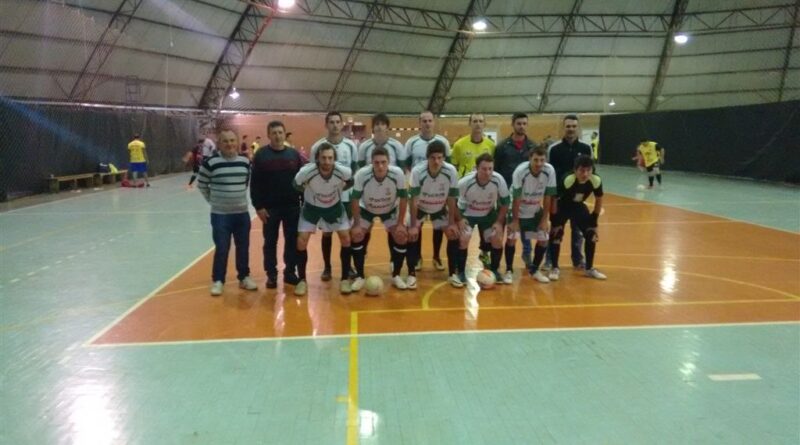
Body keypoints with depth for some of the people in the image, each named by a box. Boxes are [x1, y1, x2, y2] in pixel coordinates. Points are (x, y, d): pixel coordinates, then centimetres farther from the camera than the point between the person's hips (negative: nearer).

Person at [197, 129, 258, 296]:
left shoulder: (245, 162, 1)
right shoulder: (210, 163, -10)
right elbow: (201, 185, 2)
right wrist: (214, 200, 5)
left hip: (242, 213, 4)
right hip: (220, 214, -3)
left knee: (243, 247, 11)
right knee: (221, 249, 0)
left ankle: (244, 277, 26)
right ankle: (217, 281, 14)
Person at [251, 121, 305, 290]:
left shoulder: (294, 154, 4)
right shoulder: (261, 155, -4)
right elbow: (254, 184, -5)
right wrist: (258, 206, -10)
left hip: (292, 206, 2)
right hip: (269, 207, -2)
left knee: (292, 241, 8)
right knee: (270, 242, 7)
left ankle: (290, 272, 21)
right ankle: (271, 275, 18)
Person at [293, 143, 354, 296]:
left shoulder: (343, 172, -30)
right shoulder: (306, 172, -33)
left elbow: (352, 181, -4)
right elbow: (296, 185, -11)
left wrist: (339, 188, -4)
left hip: (334, 207, 1)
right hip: (311, 207, -1)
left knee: (346, 239, -6)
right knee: (301, 241, -7)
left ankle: (345, 279, 9)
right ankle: (302, 280, 10)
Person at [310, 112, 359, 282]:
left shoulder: (351, 145, 1)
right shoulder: (317, 146, -5)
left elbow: (356, 170, 9)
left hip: (346, 196, 2)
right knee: (327, 232, 7)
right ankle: (327, 267, 18)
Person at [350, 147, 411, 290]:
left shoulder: (398, 174, -33)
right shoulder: (361, 175, -34)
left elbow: (403, 198, -18)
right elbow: (355, 199, -19)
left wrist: (400, 223, -16)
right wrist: (356, 224, -19)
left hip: (390, 210, 0)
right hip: (366, 209, 0)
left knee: (401, 237, -11)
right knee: (356, 236, -14)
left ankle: (396, 275, 9)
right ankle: (359, 276, 3)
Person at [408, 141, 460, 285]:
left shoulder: (451, 171, -27)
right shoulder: (417, 171, -32)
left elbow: (451, 199, -16)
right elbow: (414, 200, -25)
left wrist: (452, 223, -14)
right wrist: (413, 226, -26)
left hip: (440, 208, 2)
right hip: (420, 208, -2)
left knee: (454, 234, -7)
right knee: (412, 236, -15)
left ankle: (452, 274, 8)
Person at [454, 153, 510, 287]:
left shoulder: (498, 180, -27)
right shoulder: (464, 183, -32)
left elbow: (505, 201, -9)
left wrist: (499, 222, -10)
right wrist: (459, 220, -24)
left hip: (489, 214, 2)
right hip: (468, 215, -2)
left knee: (497, 239, -8)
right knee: (463, 238, -20)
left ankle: (494, 270, 15)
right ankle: (460, 273, -2)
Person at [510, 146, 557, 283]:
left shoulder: (550, 171, -19)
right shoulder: (520, 171, -28)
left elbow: (548, 197, -10)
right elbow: (516, 198, -22)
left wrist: (544, 219, -7)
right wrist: (515, 220, -18)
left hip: (536, 211, 4)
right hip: (518, 211, -4)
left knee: (543, 240, 2)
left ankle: (534, 270, 21)